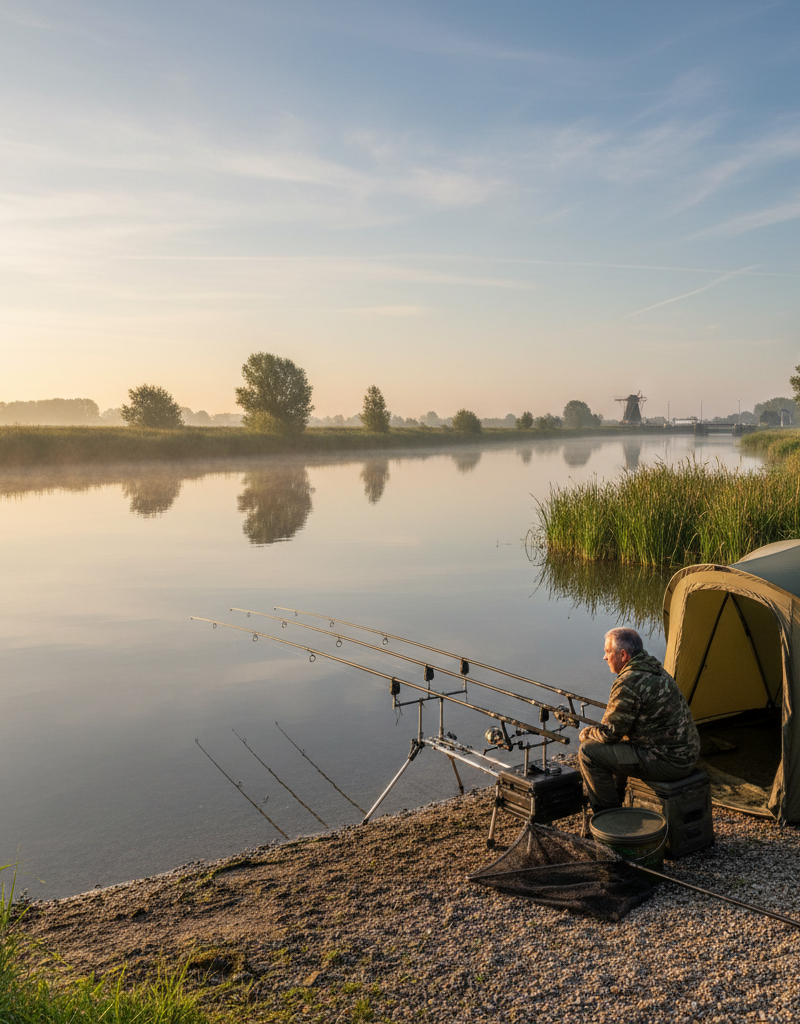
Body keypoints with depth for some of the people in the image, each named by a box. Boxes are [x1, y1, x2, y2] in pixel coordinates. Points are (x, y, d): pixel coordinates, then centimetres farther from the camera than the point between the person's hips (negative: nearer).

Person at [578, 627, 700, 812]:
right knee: (612, 748, 28)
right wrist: (594, 732, 16)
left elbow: (610, 733, -15)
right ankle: (615, 802, 37)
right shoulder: (654, 670, 11)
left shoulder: (629, 683, -20)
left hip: (667, 762, -10)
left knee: (588, 752, -7)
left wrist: (586, 733, 5)